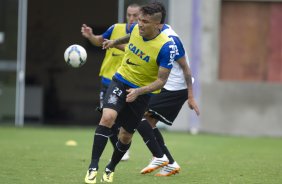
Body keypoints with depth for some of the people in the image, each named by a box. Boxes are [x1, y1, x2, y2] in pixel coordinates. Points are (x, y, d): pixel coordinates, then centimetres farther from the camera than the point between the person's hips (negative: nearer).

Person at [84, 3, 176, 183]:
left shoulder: (166, 47, -26)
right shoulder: (136, 29, -12)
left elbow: (161, 80, -22)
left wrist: (138, 91, -35)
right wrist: (115, 42, 29)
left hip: (143, 92, -2)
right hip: (121, 81, 2)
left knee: (126, 135, 7)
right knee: (108, 117, -23)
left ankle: (111, 169, 36)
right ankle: (93, 166, -20)